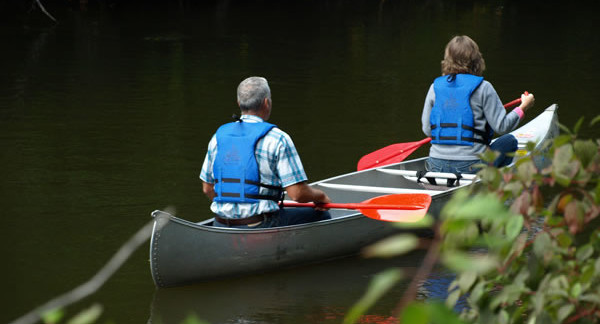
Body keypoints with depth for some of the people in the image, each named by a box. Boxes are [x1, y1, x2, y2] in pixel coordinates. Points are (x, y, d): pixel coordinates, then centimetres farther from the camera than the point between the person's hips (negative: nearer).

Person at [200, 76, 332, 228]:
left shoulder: (219, 136, 7)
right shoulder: (278, 139, -10)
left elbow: (207, 188, 15)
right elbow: (297, 193, -13)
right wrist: (319, 196, 8)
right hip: (260, 226, -7)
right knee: (321, 216, 13)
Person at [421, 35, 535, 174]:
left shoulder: (435, 87, 4)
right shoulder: (483, 88, -6)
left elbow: (427, 130, 8)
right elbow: (501, 126, -5)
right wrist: (523, 107, 12)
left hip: (437, 166, 4)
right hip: (472, 166, -4)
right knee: (509, 141, 22)